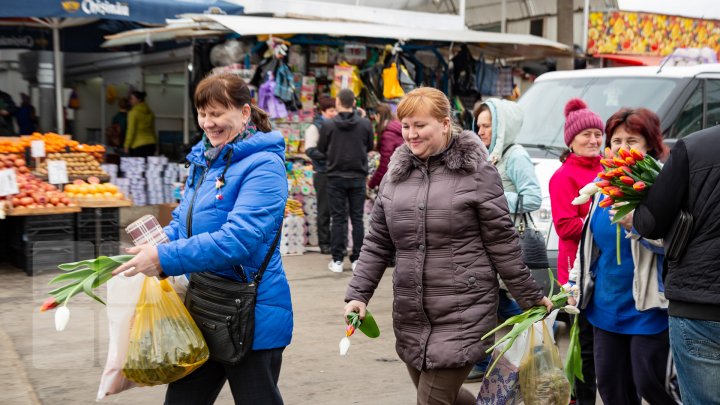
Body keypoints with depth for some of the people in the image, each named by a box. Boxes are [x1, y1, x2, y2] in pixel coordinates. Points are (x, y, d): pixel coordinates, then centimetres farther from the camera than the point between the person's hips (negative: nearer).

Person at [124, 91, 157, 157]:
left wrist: (126, 146, -3)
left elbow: (131, 131, -8)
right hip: (151, 144, 6)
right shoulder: (150, 112, 12)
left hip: (138, 145, -6)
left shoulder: (134, 112, -6)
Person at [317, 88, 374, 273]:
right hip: (358, 177, 1)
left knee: (338, 218, 5)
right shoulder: (365, 124, -5)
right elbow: (369, 147, 7)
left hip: (336, 177, -1)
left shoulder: (329, 125, -9)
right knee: (357, 218, 8)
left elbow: (321, 149, 3)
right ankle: (357, 259, 10)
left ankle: (337, 260, 6)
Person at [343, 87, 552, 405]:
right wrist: (358, 294, 3)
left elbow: (502, 243, -4)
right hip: (410, 316, 6)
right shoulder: (396, 174, 9)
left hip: (463, 314, -6)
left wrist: (530, 297, 0)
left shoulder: (476, 172, -7)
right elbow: (377, 243, 12)